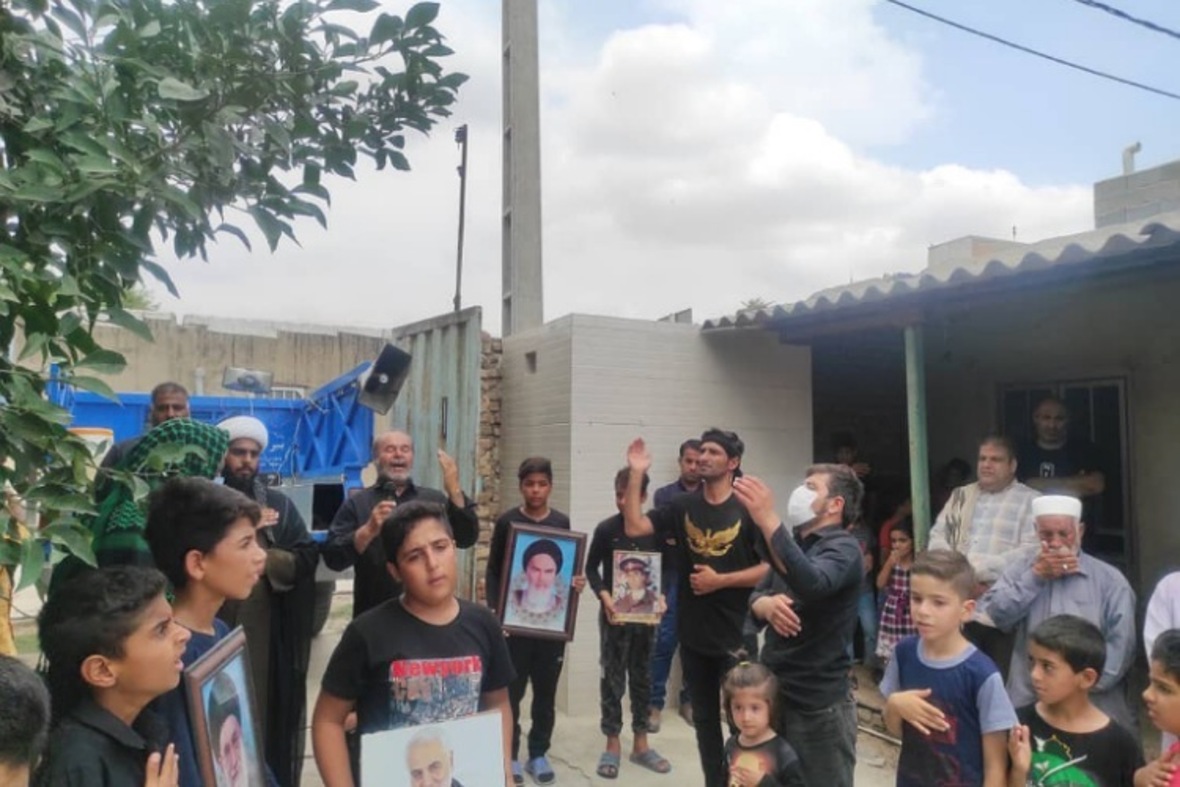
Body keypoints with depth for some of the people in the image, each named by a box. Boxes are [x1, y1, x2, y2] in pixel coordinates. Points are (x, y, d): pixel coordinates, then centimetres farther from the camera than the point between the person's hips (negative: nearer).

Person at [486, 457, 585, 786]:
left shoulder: (562, 523, 4)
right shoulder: (507, 522, -3)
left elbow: (570, 567, 12)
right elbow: (493, 571, -2)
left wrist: (578, 582, -10)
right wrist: (495, 609, -13)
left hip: (552, 622, 3)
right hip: (513, 620, -2)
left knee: (546, 692, 11)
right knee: (511, 691, 5)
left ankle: (538, 754, 24)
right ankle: (510, 756, 20)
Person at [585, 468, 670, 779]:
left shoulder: (654, 529, -1)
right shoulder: (606, 529, -6)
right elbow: (591, 568, 0)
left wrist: (661, 596, -9)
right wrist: (604, 595, -15)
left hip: (645, 614, 2)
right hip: (614, 614, -2)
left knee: (642, 678, 11)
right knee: (612, 679, 3)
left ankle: (640, 743, 24)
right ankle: (612, 744, 16)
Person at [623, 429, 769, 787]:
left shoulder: (748, 509, -9)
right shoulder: (683, 506, 3)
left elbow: (770, 568, -11)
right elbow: (634, 527, -7)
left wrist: (720, 580, -17)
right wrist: (637, 474, -11)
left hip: (736, 636, -4)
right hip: (694, 634, 4)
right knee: (705, 718, 18)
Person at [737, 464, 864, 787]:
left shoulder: (843, 547, -12)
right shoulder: (794, 543, 11)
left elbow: (812, 584, -34)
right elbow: (756, 595, 9)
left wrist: (768, 521, -42)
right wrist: (765, 604, -15)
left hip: (819, 701, -7)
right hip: (775, 690, 7)